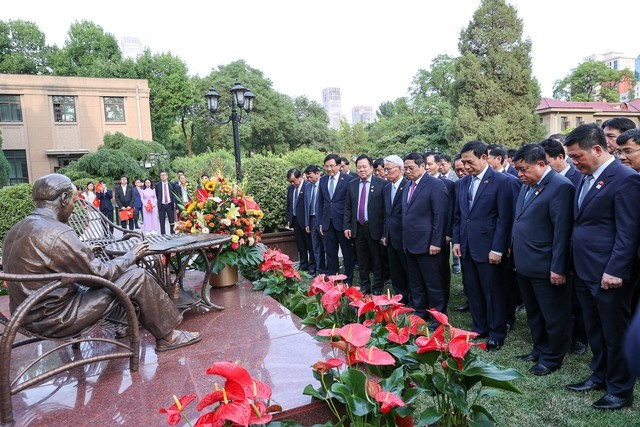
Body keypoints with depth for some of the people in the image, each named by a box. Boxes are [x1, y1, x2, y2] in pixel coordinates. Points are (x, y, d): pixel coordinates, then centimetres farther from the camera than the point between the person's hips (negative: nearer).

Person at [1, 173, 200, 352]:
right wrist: (132, 255, -2)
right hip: (55, 318, -9)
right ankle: (167, 336, 6)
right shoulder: (57, 233, -24)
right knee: (138, 277, -8)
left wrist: (85, 253, 23)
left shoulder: (17, 230, 5)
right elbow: (100, 274, -17)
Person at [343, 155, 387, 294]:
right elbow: (348, 207, 10)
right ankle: (364, 286, 28)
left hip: (374, 228, -4)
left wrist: (386, 229, -11)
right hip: (358, 228, 4)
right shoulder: (352, 184, 7)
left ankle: (377, 288, 22)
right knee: (362, 261, 14)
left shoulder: (382, 183, -7)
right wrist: (347, 226, 4)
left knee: (377, 260, 8)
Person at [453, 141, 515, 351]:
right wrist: (456, 240, 8)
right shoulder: (463, 182, 9)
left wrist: (497, 249, -15)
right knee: (473, 292, 15)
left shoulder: (501, 181, -10)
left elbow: (504, 218, -12)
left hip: (487, 248, -6)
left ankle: (497, 334, 21)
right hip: (467, 247, 6)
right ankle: (479, 329, 30)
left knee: (493, 293, 6)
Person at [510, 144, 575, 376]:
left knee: (554, 317, 9)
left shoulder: (560, 186, -16)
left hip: (546, 267, -8)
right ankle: (540, 349, 37)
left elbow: (562, 231, -18)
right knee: (533, 313, 21)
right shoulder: (527, 185, 10)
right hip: (525, 265, 9)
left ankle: (552, 358, 24)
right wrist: (514, 251, 11)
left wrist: (558, 268, -18)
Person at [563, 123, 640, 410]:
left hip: (608, 274, -8)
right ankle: (600, 376, 36)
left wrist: (614, 271, -20)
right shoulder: (586, 179, 12)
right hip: (584, 271, 8)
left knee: (615, 333, 7)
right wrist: (574, 264, 15)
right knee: (594, 331, 20)